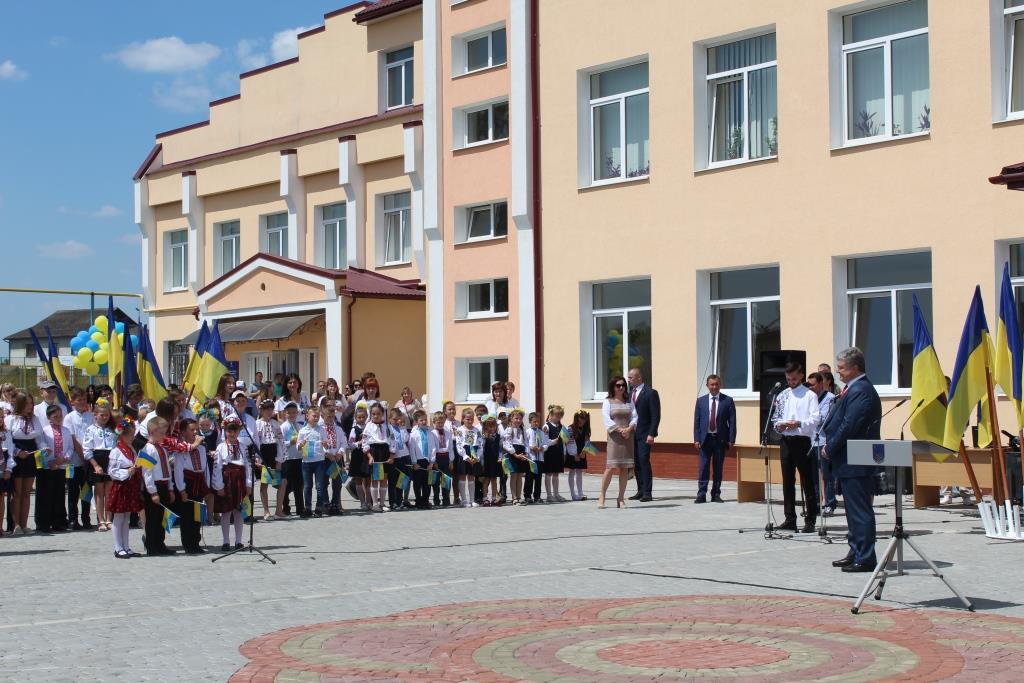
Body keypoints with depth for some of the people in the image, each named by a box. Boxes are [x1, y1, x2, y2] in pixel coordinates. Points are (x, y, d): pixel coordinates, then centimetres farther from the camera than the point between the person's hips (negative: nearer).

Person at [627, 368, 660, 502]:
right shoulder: (630, 393, 14)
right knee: (636, 462, 6)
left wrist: (651, 434, -17)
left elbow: (656, 416, -10)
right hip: (632, 433, 7)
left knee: (644, 461, -11)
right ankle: (640, 491, 12)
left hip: (644, 434, -7)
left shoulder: (651, 393, -6)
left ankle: (647, 493, -9)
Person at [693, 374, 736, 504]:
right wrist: (696, 439, -3)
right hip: (705, 438, 1)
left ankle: (716, 494, 11)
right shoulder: (701, 401, 7)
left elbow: (732, 421, 0)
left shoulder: (728, 401, 2)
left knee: (718, 468, 4)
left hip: (720, 439, -1)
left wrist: (731, 440, -7)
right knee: (704, 467, -2)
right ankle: (701, 494, -1)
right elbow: (696, 421, 6)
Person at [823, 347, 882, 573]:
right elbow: (841, 421, 19)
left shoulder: (861, 391, -18)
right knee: (854, 511, 17)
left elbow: (849, 426, -22)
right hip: (849, 463, 11)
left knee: (860, 511, -6)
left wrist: (830, 448, -12)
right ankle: (856, 553, 25)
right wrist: (830, 445, 8)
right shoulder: (854, 389, 15)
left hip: (855, 463, -11)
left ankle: (865, 559, -2)